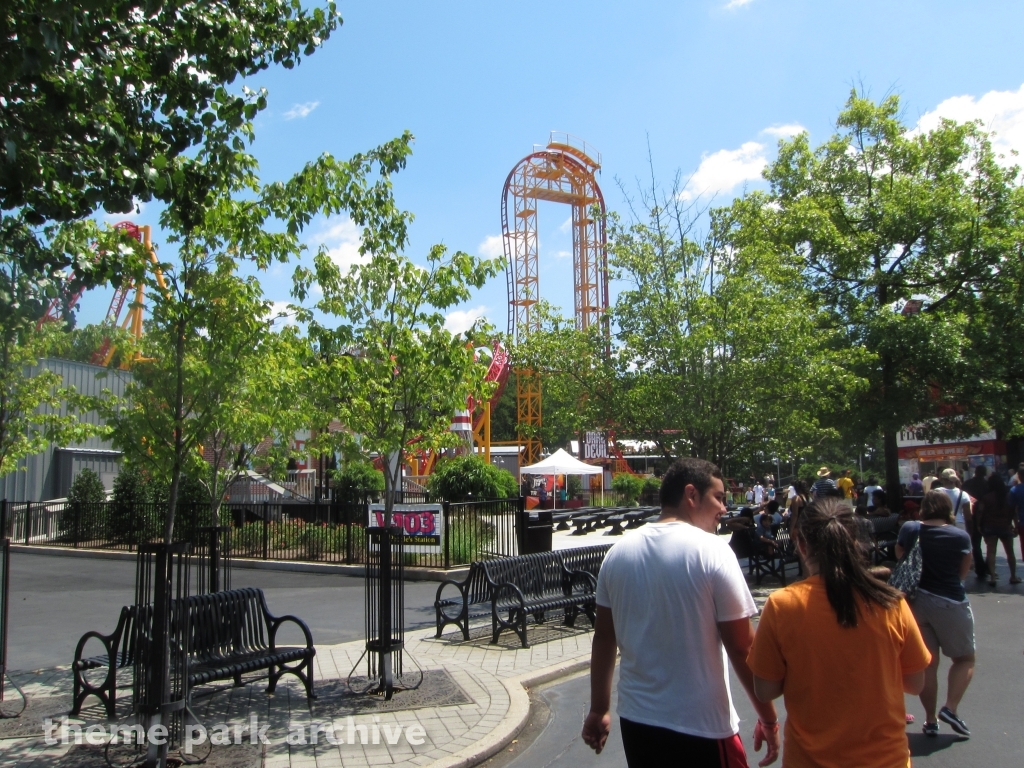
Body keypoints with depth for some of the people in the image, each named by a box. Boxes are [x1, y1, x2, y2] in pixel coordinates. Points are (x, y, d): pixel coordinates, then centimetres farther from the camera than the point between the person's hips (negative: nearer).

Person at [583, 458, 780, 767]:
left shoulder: (618, 553, 0)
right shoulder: (711, 550, -15)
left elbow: (604, 637, 5)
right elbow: (742, 648, -13)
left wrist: (598, 710, 14)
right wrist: (768, 719, -2)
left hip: (636, 720, 5)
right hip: (702, 726, -5)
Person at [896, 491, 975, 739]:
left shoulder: (909, 529, -4)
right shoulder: (960, 536, -11)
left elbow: (899, 556, 7)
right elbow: (963, 572, -2)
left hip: (916, 600, 3)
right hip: (950, 603, -3)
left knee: (928, 663, 12)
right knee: (965, 659, 17)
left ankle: (930, 720, 17)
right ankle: (950, 708, 1)